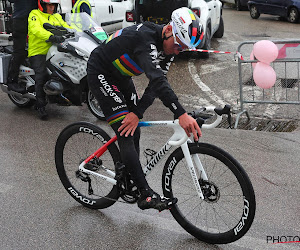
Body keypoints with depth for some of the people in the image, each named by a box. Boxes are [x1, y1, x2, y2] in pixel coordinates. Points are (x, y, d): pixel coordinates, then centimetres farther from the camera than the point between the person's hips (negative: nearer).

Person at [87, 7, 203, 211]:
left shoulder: (169, 47, -8)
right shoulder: (145, 37, -34)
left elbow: (156, 85, -10)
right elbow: (157, 80, -47)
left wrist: (137, 112, -22)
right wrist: (181, 114, -54)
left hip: (122, 76, 8)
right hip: (100, 74, -8)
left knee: (133, 131, 7)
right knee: (125, 132, -15)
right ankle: (146, 195, -17)